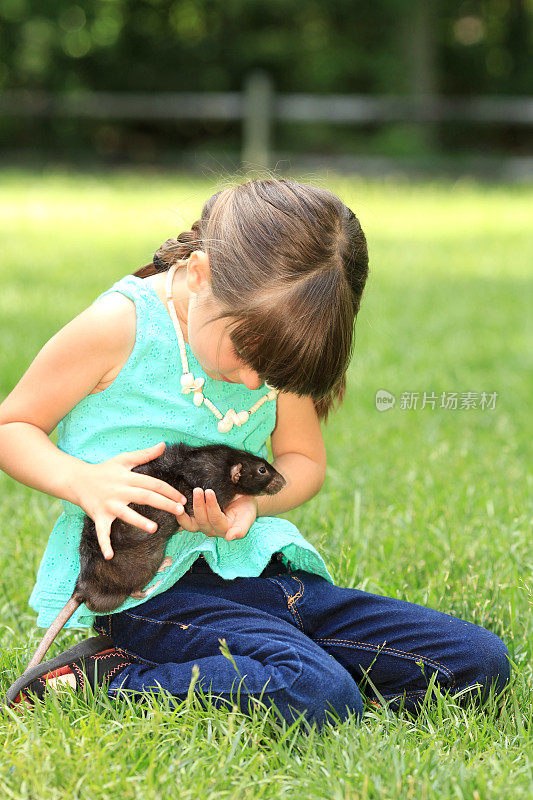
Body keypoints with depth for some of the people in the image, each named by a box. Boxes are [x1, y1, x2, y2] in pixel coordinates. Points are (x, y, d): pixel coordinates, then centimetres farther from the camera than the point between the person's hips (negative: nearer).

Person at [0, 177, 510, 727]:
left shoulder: (268, 334, 6)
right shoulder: (120, 326, -11)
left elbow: (304, 459, 18)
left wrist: (253, 502, -5)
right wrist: (82, 481, -21)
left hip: (256, 568, 8)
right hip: (147, 591, -7)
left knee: (481, 662, -2)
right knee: (323, 699, -34)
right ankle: (104, 679, -12)